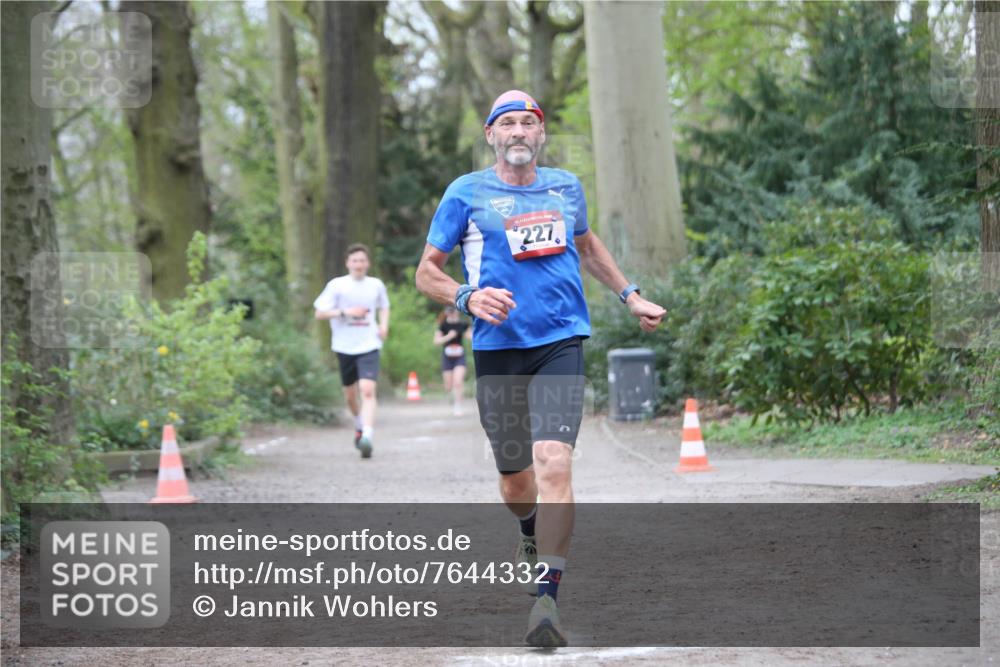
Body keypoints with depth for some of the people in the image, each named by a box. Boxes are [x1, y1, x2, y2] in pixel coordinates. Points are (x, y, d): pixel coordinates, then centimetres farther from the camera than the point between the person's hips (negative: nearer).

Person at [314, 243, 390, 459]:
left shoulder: (376, 285, 5)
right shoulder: (337, 285, -3)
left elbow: (384, 307, 25)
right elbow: (319, 313, -4)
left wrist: (384, 324, 6)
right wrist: (345, 312, -16)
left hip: (369, 346, -1)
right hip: (344, 347, 1)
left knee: (368, 390, -18)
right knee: (350, 394, 14)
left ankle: (367, 437, -26)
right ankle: (359, 426, 43)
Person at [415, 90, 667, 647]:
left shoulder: (566, 187, 13)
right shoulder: (467, 194, 3)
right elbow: (427, 271, 6)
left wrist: (631, 297, 30)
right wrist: (468, 298, -12)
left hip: (561, 344, 0)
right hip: (498, 349, 0)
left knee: (554, 464, -19)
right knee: (515, 479, 7)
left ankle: (548, 599, -21)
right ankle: (532, 531, 45)